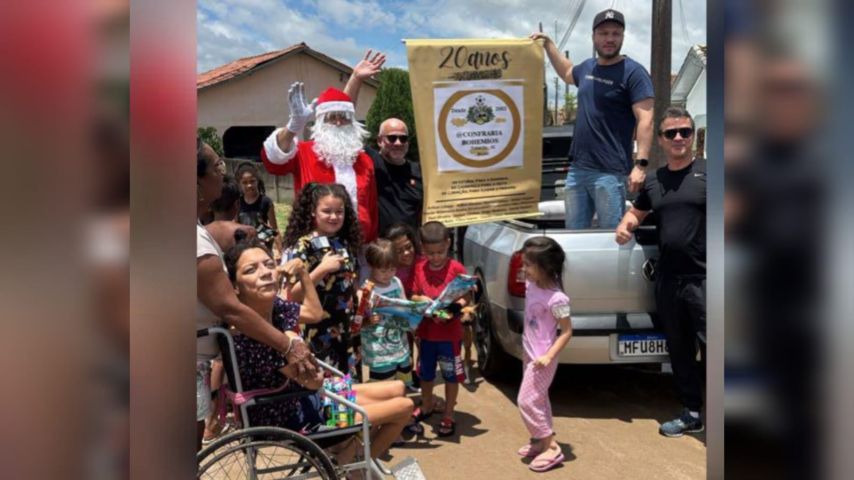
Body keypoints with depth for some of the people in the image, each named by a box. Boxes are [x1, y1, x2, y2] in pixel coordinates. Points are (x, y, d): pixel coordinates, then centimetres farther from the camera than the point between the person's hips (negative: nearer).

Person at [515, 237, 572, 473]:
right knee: (538, 399, 17)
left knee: (527, 401, -6)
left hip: (542, 356, -8)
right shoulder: (531, 284, -1)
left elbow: (567, 332, -19)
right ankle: (543, 439, 30)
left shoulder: (556, 298, -26)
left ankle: (552, 448, 3)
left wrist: (548, 356, -26)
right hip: (529, 352, 8)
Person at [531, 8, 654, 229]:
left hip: (610, 173, -7)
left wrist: (641, 164, -24)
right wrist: (548, 44, 32)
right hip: (577, 169, 7)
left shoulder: (633, 72, -8)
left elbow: (645, 120, -15)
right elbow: (567, 72, 38)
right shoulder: (587, 67, 13)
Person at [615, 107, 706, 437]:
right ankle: (692, 413, 30)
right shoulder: (653, 181, 13)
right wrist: (624, 226, 6)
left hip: (702, 278, -6)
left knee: (708, 349, -6)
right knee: (679, 351, 15)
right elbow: (636, 212, 29)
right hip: (667, 280, 6)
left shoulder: (705, 172, -4)